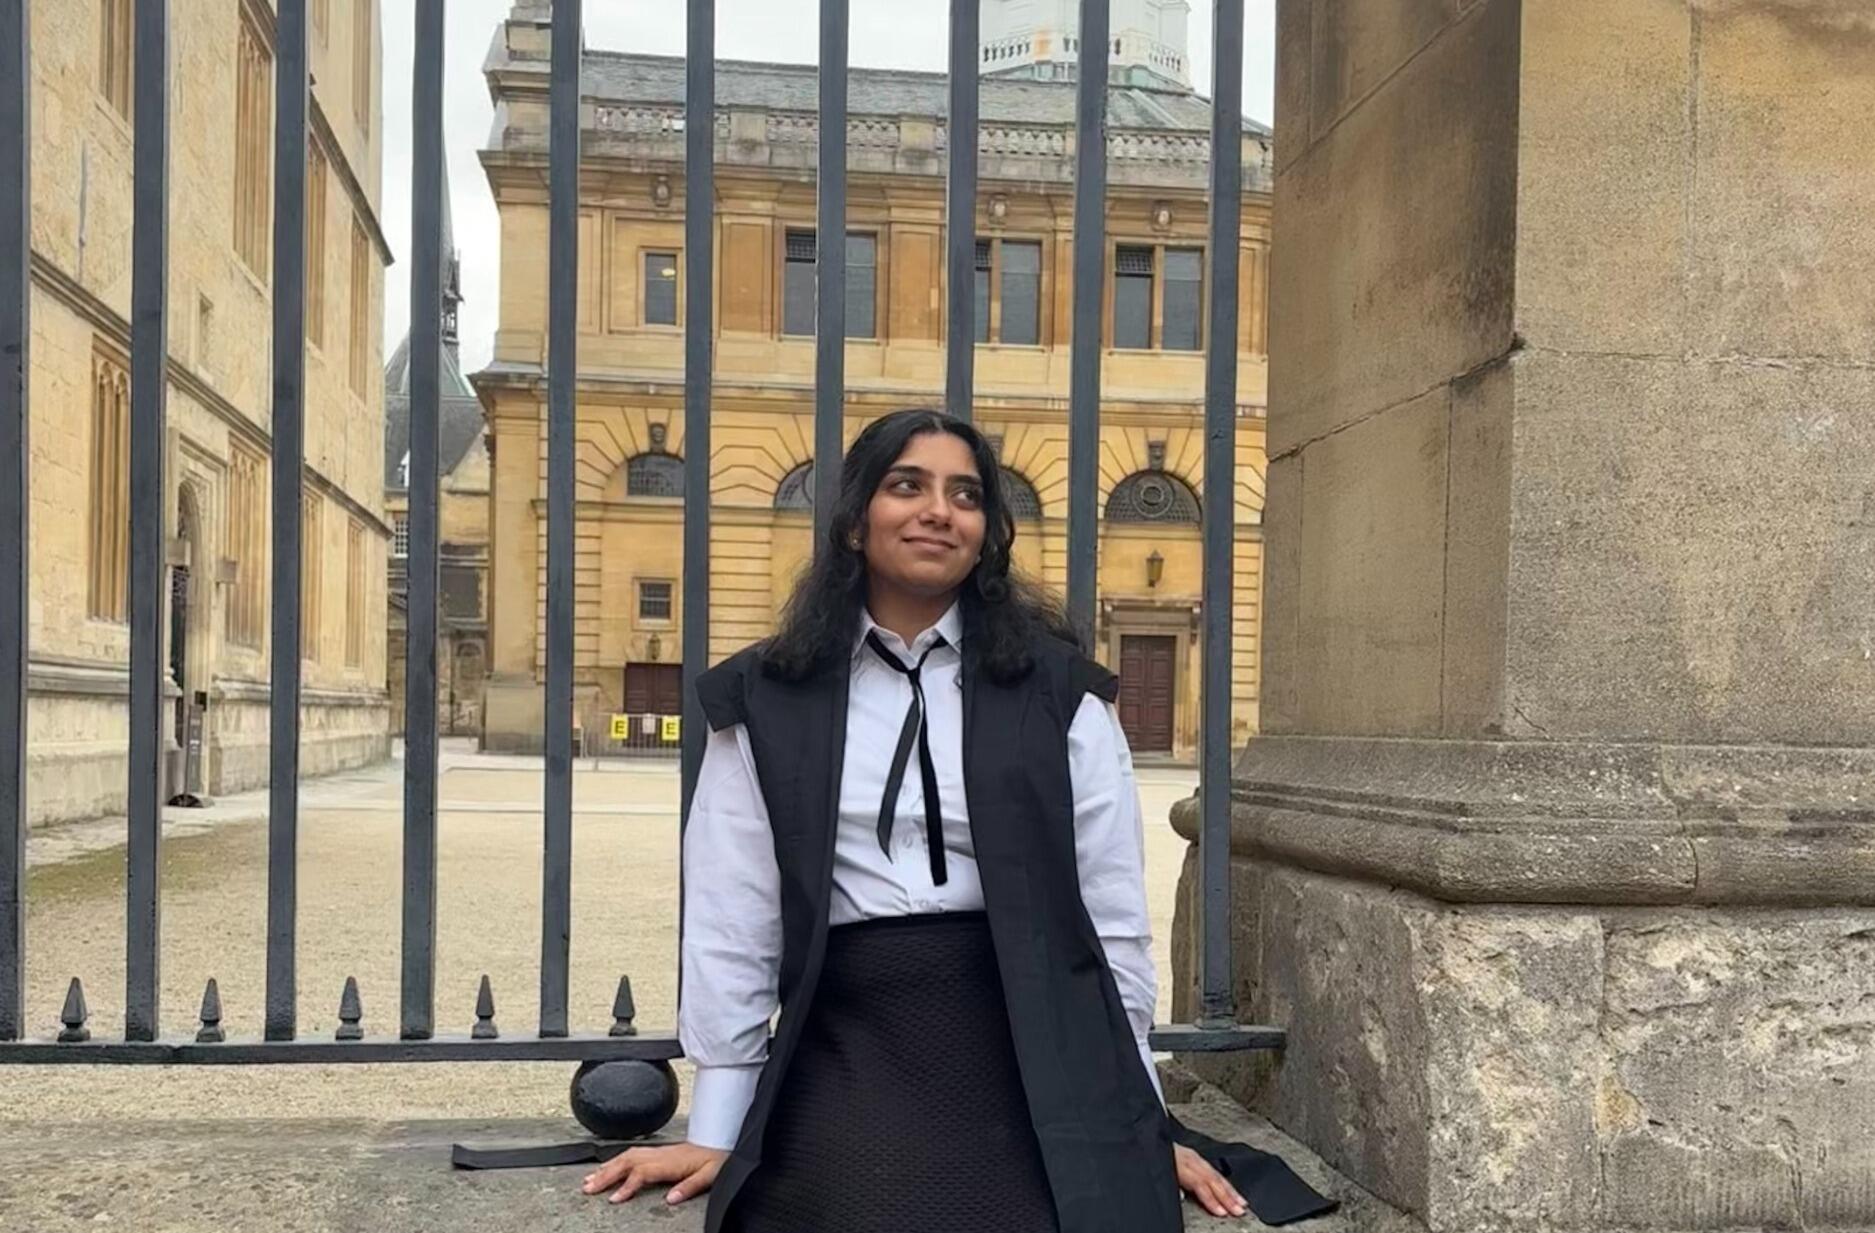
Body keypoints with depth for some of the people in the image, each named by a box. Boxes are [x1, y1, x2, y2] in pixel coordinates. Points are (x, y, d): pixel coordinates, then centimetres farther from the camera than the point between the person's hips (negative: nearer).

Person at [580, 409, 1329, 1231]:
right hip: (845, 1057, 0)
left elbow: (1110, 913, 4)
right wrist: (715, 1133, 5)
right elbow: (732, 920, 4)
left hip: (1026, 1061, 0)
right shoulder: (766, 701, 5)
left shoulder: (1059, 694, 4)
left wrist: (1134, 1120, 5)